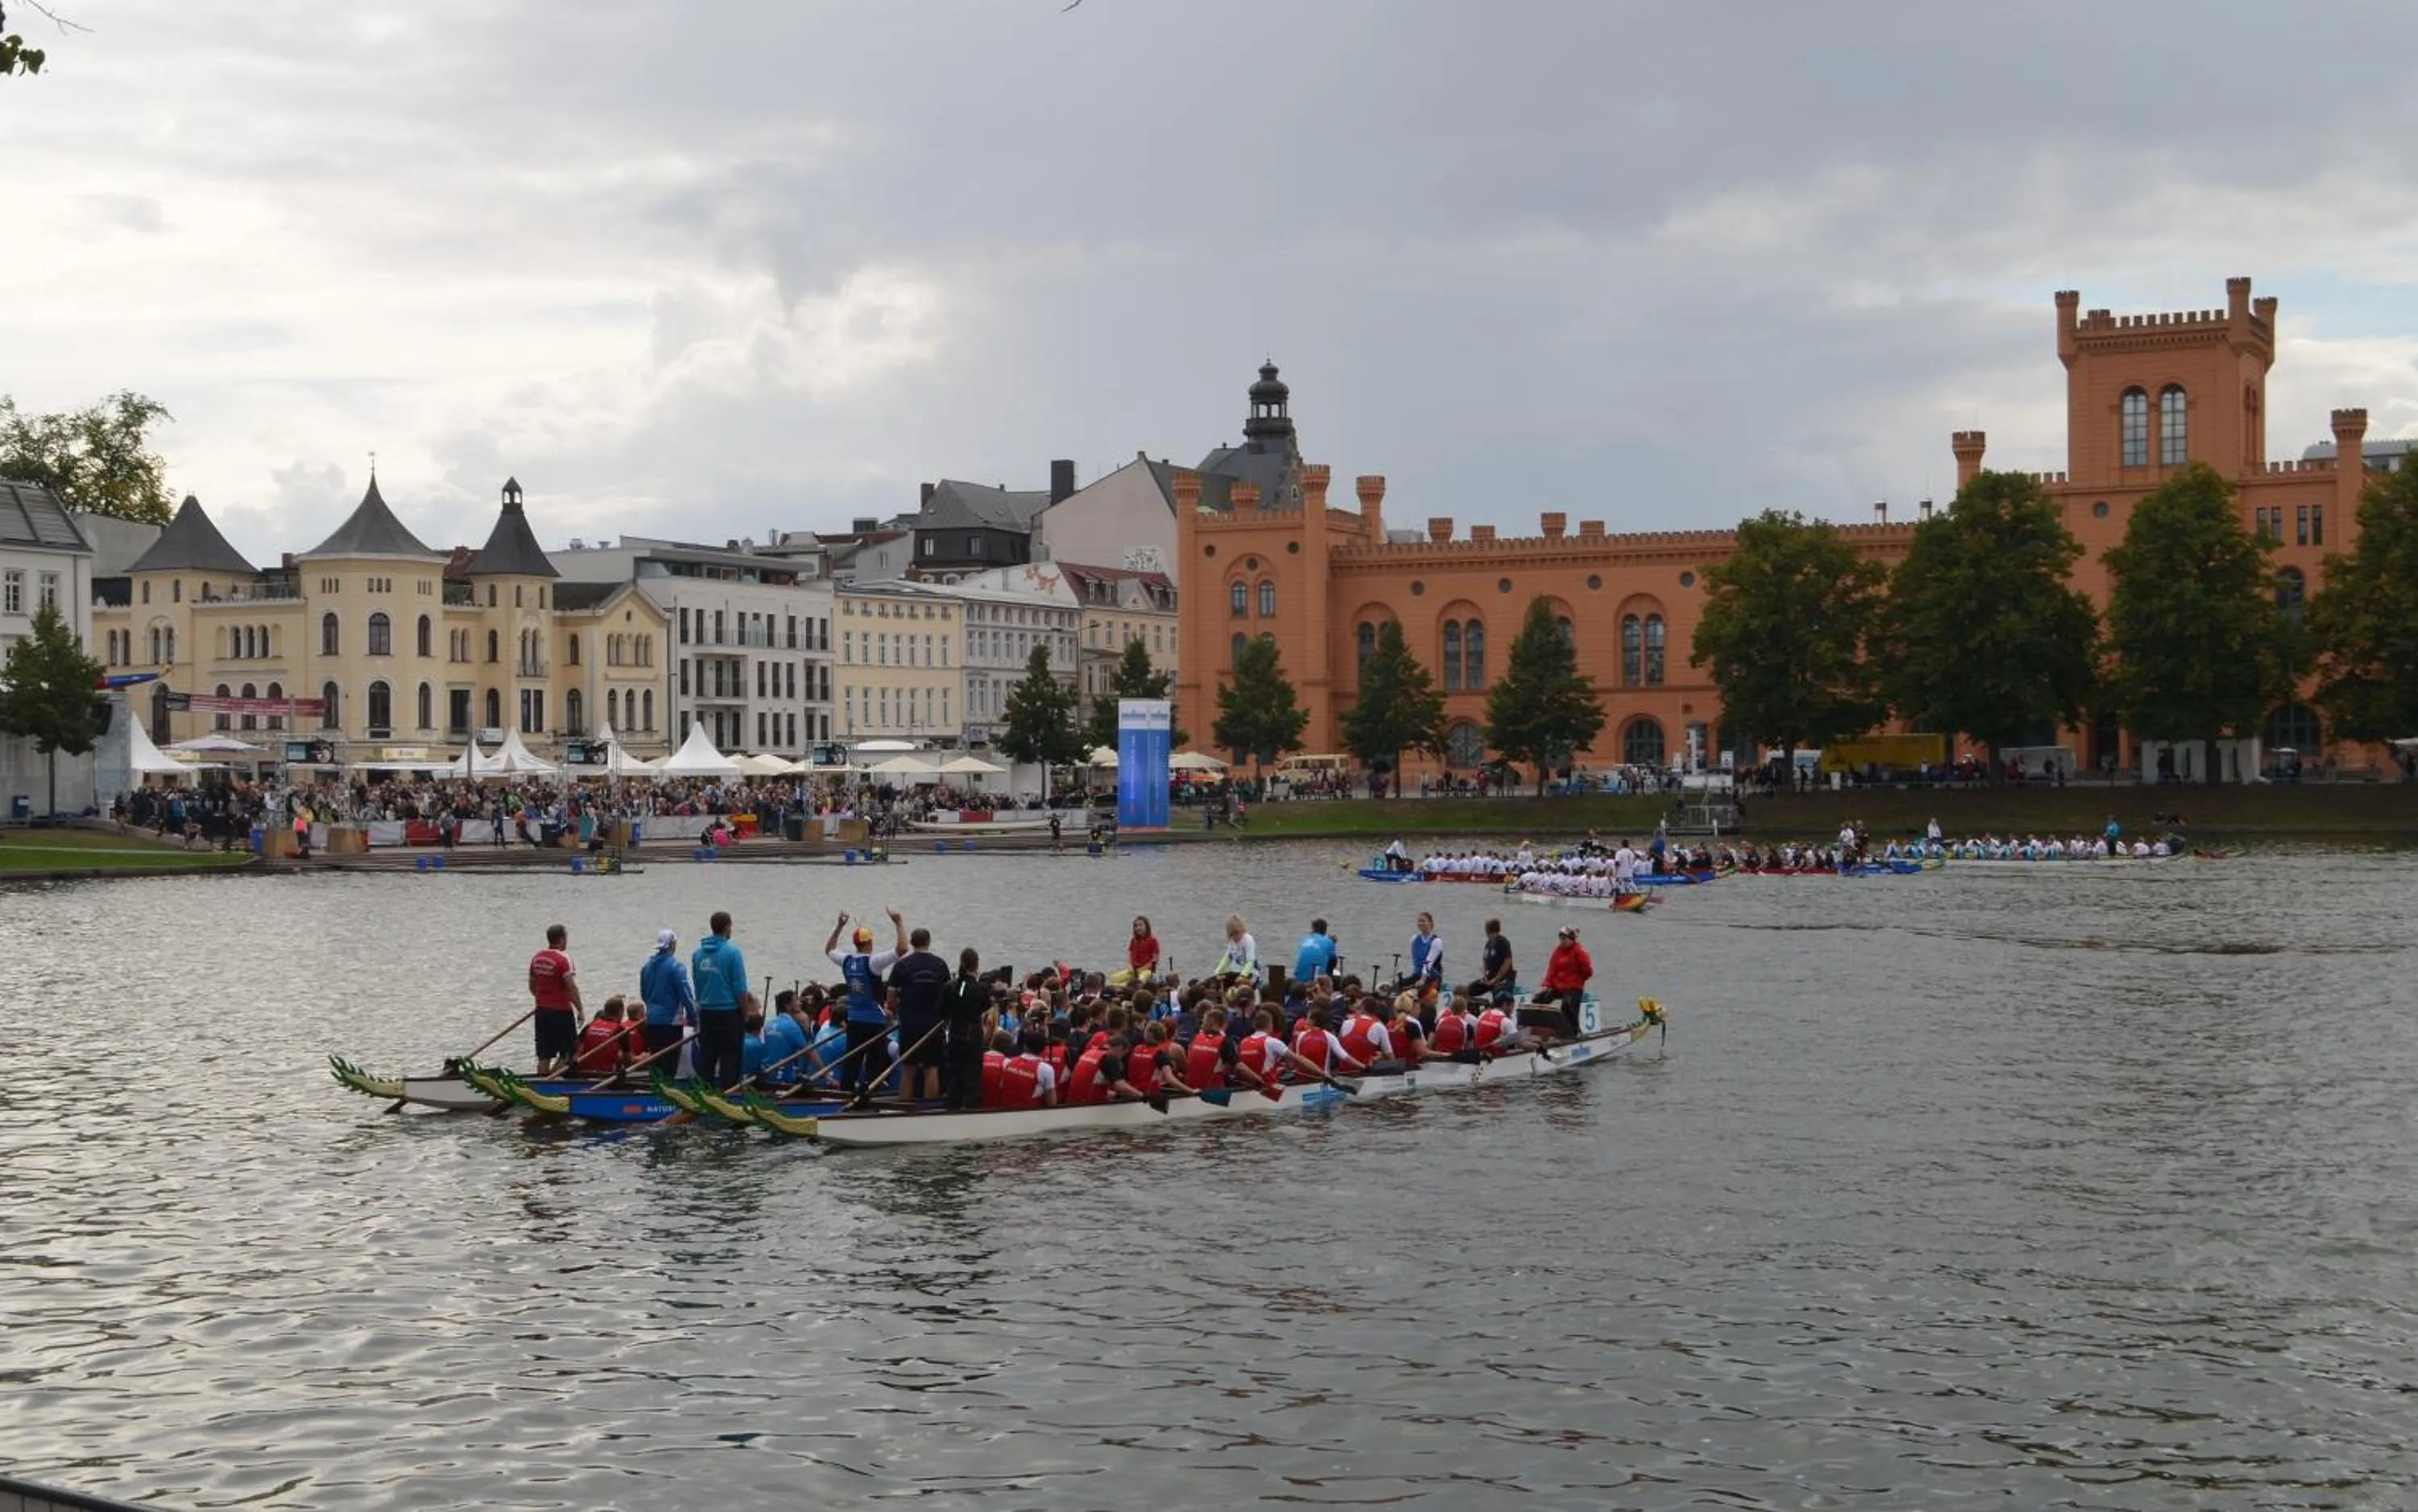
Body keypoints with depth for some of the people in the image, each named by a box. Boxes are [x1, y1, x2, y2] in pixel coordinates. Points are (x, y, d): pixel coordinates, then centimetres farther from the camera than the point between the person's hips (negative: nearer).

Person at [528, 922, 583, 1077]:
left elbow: (532, 986, 15)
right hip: (561, 1011, -7)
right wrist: (580, 1010, -12)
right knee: (568, 1052, 3)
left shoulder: (536, 958, 7)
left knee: (544, 1055, 10)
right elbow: (572, 988, -19)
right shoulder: (563, 959, -15)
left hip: (542, 1010, 7)